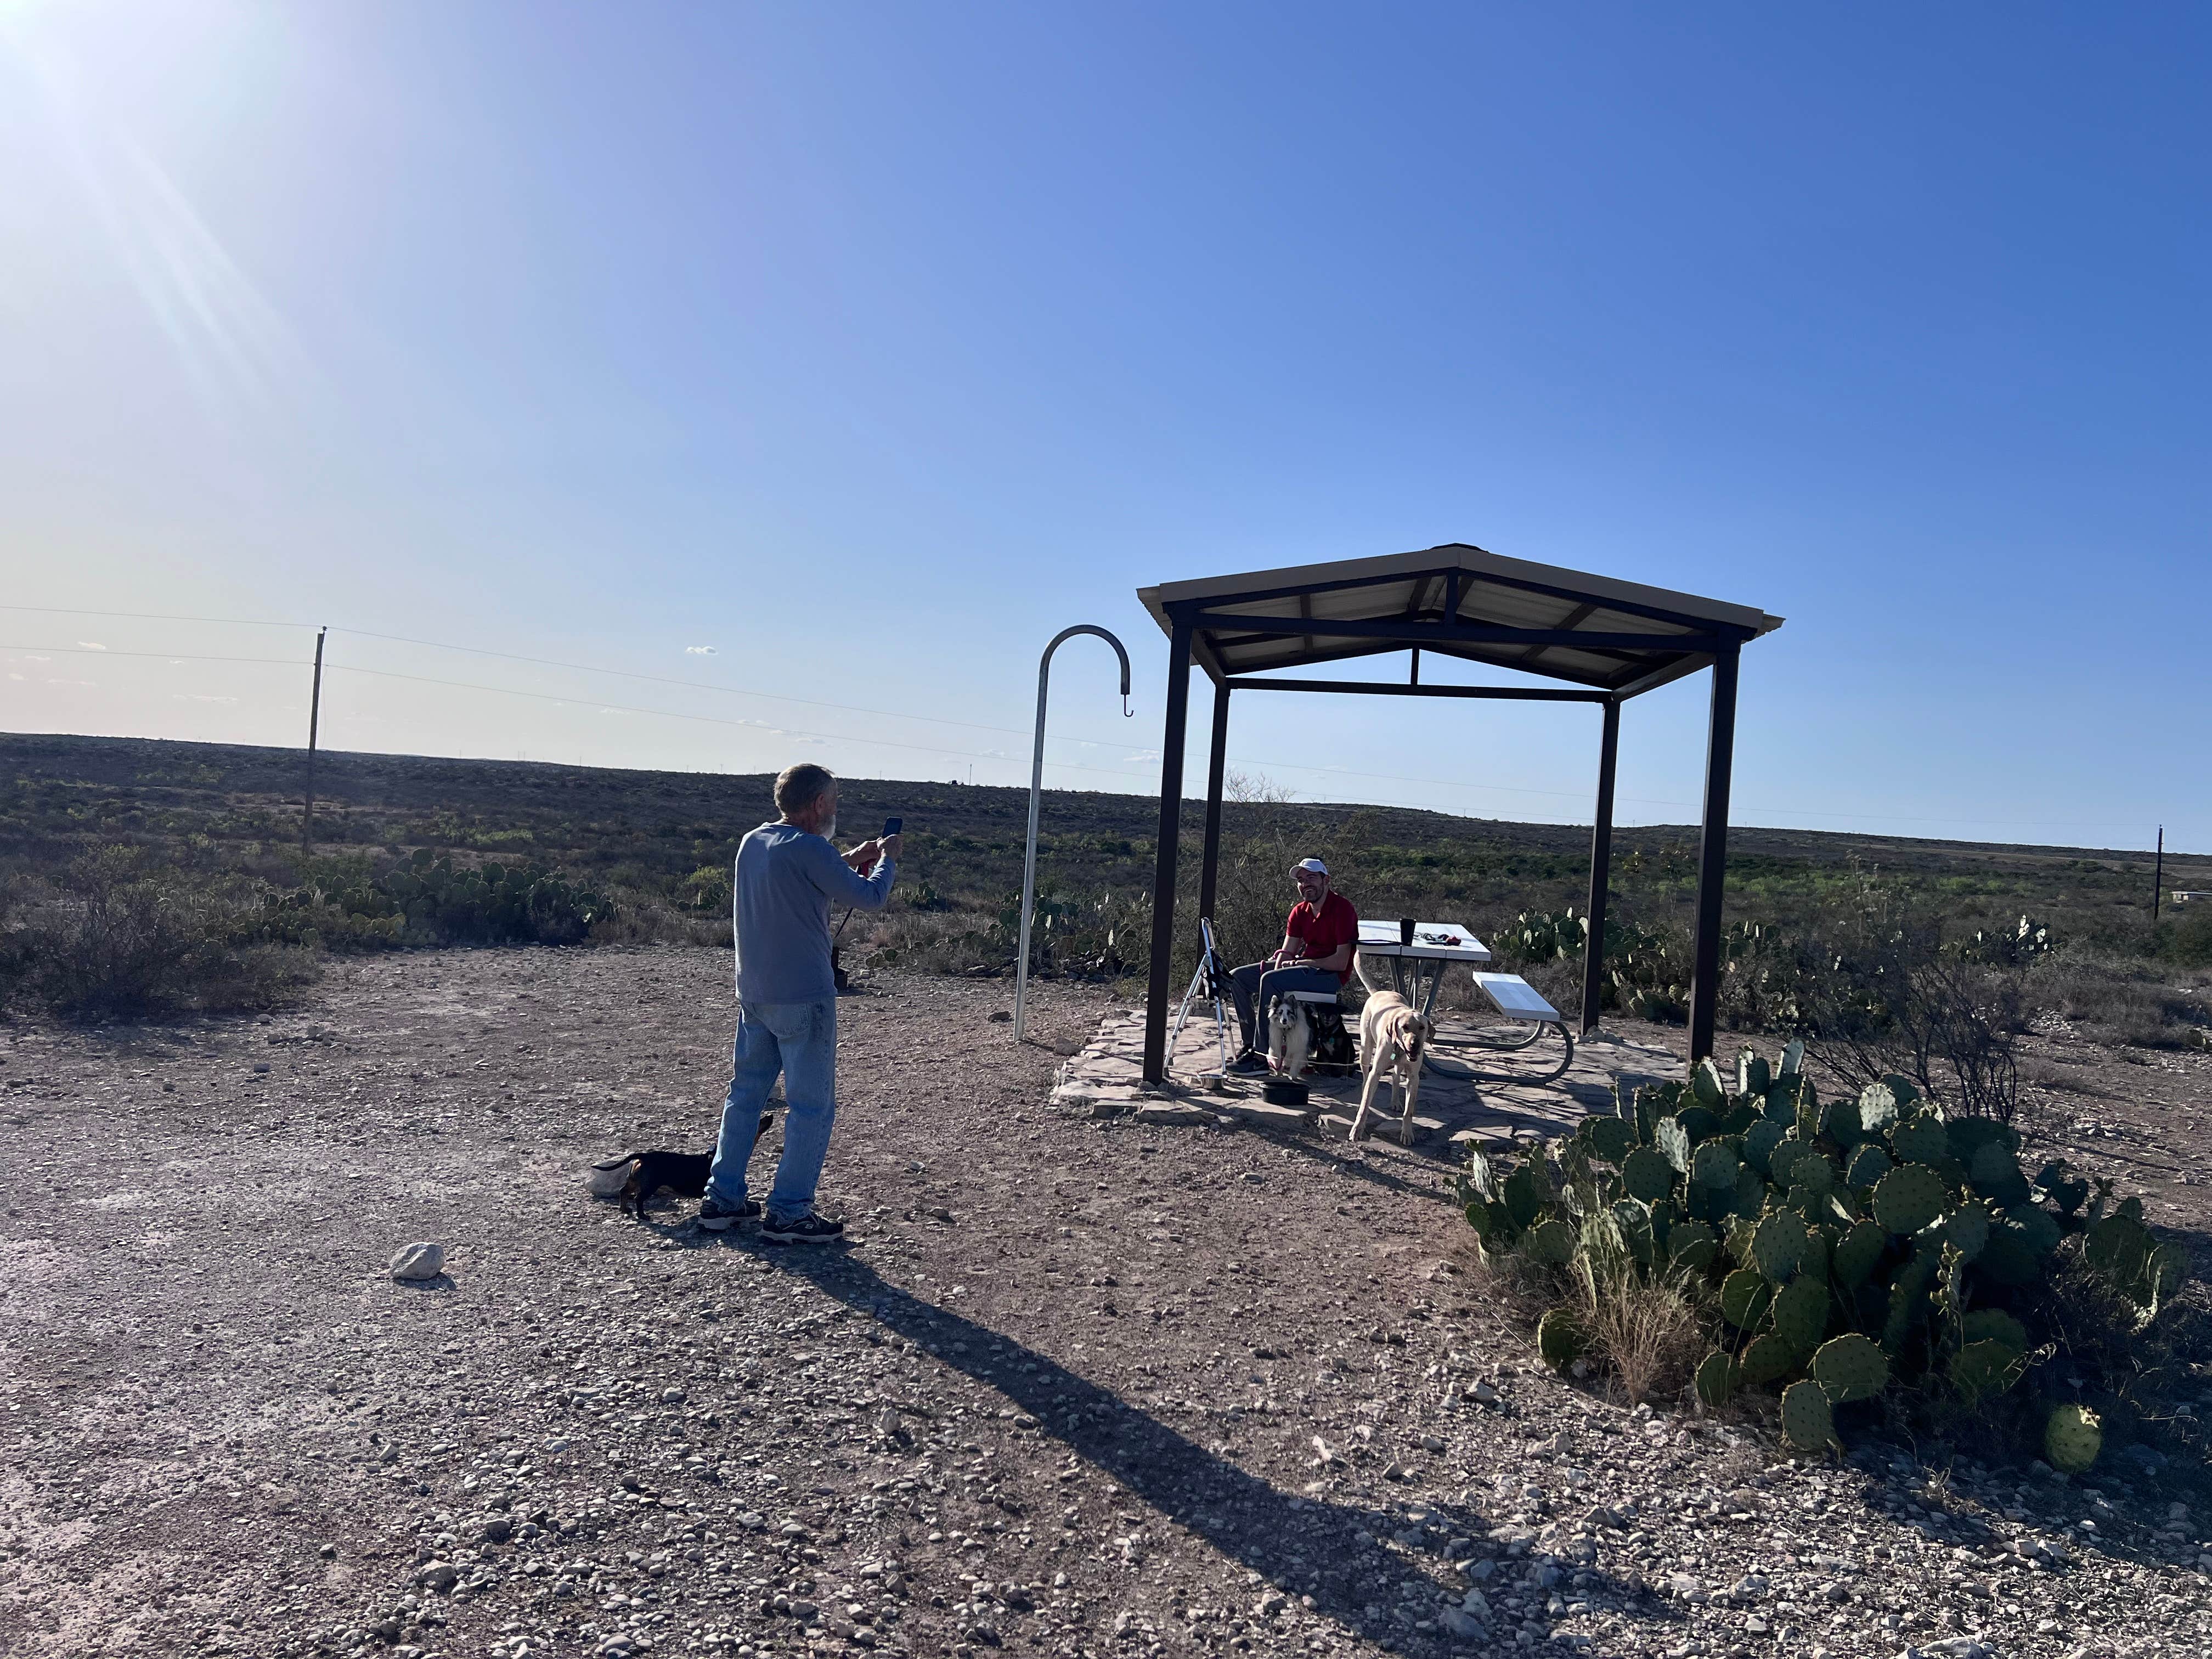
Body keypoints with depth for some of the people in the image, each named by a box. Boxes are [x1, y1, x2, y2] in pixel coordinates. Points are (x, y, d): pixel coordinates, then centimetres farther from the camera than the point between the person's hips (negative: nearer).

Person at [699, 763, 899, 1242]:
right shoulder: (810, 850, -17)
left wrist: (851, 859, 22)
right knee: (812, 1105, 1)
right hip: (802, 999, -8)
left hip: (753, 995, 8)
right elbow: (870, 897, -9)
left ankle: (723, 1199, 23)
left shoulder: (753, 843, 8)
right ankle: (788, 1213, 4)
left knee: (745, 1093, 17)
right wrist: (887, 860, 8)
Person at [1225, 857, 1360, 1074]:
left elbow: (1341, 962, -19)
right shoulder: (1300, 911, 10)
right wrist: (1278, 967, -16)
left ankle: (1262, 1056, -28)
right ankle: (1251, 1043, -2)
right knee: (1239, 977, 0)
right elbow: (1287, 952, 8)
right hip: (1303, 966, 9)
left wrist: (1302, 962, -15)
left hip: (1331, 975, -9)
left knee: (1270, 980, -31)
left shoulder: (1342, 908, -14)